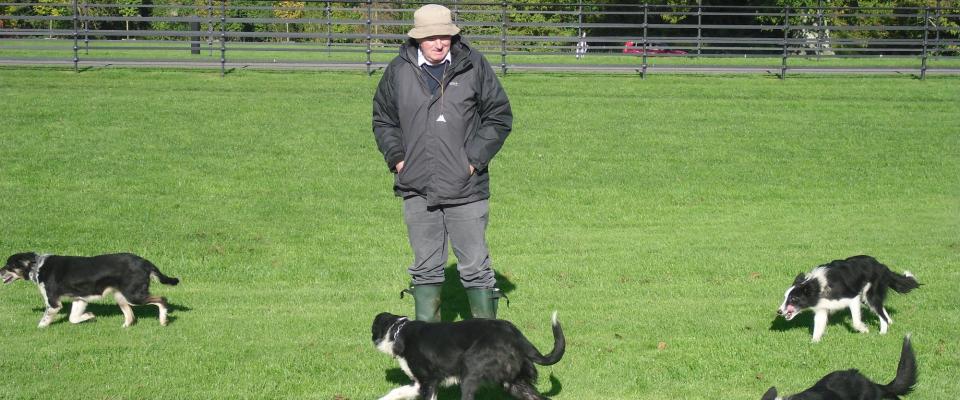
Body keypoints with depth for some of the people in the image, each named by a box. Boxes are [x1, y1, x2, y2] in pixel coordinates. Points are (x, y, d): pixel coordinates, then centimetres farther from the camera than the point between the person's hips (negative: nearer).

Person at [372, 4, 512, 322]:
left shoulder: (474, 66, -2)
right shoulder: (399, 71, 3)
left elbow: (500, 117, 3)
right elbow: (383, 120, 16)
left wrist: (475, 158, -5)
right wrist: (397, 158, 3)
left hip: (466, 188, -2)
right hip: (417, 189, 2)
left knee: (475, 267, 2)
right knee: (426, 269, 11)